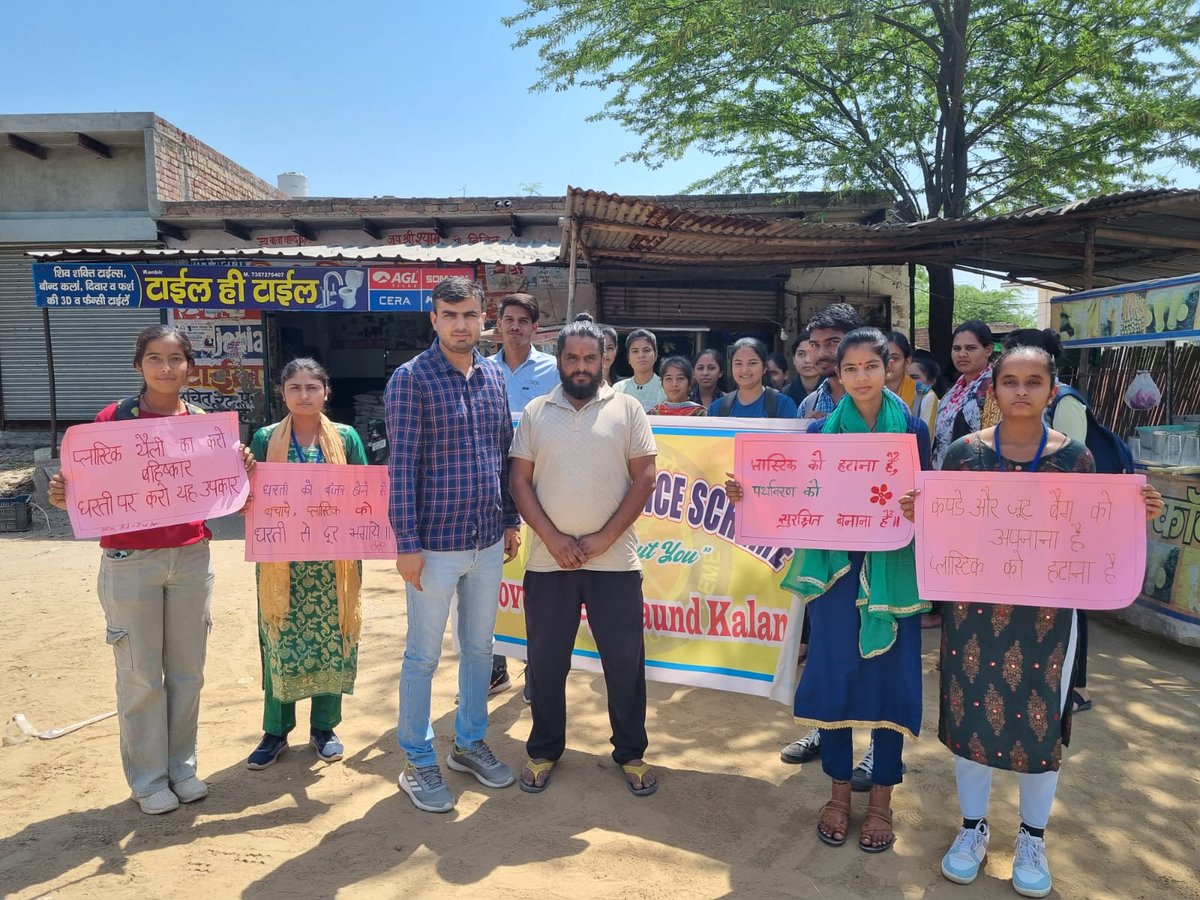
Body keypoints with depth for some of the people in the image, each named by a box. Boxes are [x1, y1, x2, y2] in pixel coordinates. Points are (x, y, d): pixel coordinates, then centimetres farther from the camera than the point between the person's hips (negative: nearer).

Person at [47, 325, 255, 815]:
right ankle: (147, 777, 23)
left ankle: (182, 765, 30)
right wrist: (63, 496, -24)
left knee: (187, 668, 13)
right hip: (130, 562, -3)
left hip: (191, 558, 3)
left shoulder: (203, 421, 3)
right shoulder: (113, 418, -6)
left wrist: (241, 470, -11)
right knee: (141, 675, 6)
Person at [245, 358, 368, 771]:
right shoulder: (266, 439, 3)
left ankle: (323, 727, 25)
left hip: (334, 560, 0)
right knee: (279, 642, 5)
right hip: (281, 560, 0)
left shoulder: (346, 437, 4)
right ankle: (275, 731, 23)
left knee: (332, 641, 7)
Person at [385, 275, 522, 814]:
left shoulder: (494, 376, 7)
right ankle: (418, 763, 25)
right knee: (423, 657, 8)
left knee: (480, 647, 18)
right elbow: (402, 463, -13)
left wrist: (511, 521, 13)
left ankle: (470, 743, 37)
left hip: (489, 541, 6)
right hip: (435, 543, -6)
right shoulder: (411, 379, -11)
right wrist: (407, 543, -15)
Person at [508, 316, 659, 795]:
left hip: (614, 559, -1)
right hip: (547, 561, 2)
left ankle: (631, 752, 27)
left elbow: (644, 478, -2)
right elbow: (519, 480, 3)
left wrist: (603, 538, -10)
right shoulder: (536, 412, 7)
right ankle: (544, 749, 30)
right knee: (546, 660, 11)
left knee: (625, 660, 8)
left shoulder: (627, 409, 2)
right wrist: (553, 537, -9)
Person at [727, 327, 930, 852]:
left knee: (888, 677, 5)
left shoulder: (912, 430, 2)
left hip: (893, 570, 0)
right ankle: (839, 790, 25)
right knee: (834, 675, 6)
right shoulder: (820, 430, 3)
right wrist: (750, 494, -12)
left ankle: (881, 797, 24)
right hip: (835, 567, 1)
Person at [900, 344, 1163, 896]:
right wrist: (917, 513, -18)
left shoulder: (1075, 456, -1)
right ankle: (973, 827, 31)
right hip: (973, 606, 0)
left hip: (1047, 611, 0)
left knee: (1041, 719, 9)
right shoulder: (964, 452, -3)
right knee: (971, 711, 9)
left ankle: (1032, 837, 32)